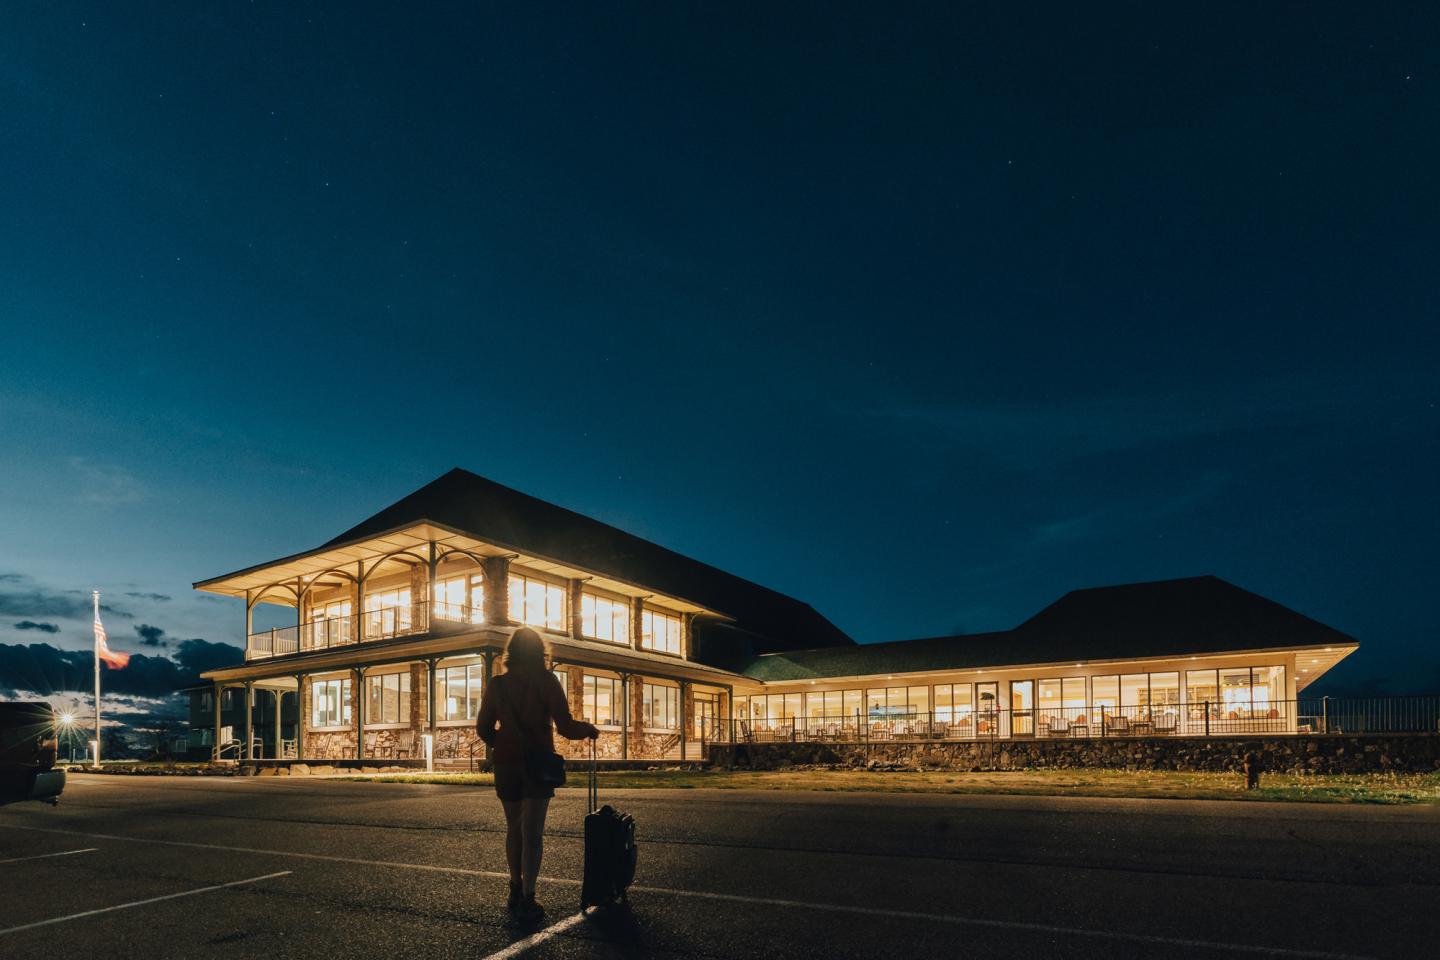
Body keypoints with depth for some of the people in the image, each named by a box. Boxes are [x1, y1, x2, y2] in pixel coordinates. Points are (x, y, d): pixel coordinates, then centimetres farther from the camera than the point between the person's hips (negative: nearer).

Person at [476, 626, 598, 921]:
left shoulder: (497, 685, 2)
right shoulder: (546, 681, -7)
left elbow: (484, 728, 6)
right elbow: (565, 727, -11)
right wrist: (589, 729, 8)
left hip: (505, 764, 3)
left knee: (514, 828, 17)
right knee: (532, 831, -2)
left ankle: (516, 891, 25)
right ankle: (527, 899, -7)